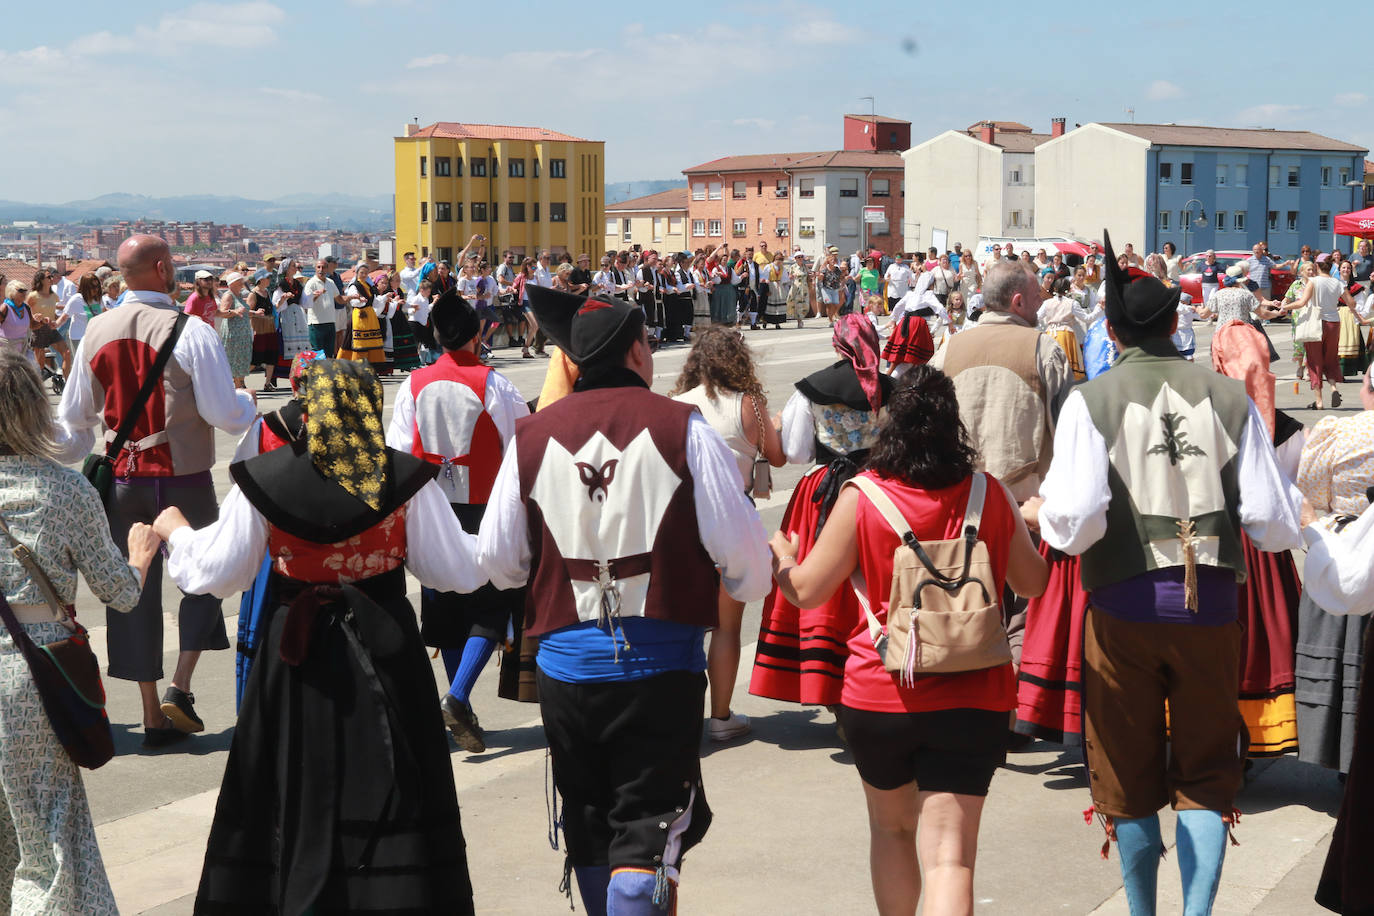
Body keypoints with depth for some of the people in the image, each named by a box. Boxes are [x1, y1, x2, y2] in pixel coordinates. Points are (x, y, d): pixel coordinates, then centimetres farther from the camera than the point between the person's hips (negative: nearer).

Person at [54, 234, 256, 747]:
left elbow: (73, 416, 10)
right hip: (182, 481, -4)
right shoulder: (190, 333, -14)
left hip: (122, 479, 4)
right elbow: (228, 417, -14)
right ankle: (180, 689, 1)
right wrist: (247, 401, 8)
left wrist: (66, 464, 27)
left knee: (134, 590, 10)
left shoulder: (97, 331, 2)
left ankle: (153, 716, 15)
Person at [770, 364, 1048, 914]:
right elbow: (1032, 582, 12)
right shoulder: (989, 495, -2)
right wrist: (1025, 524, 32)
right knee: (949, 854, -3)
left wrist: (779, 555, 19)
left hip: (879, 699, 0)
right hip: (973, 701, 0)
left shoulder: (860, 497, -9)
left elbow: (806, 591, -3)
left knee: (890, 825, 25)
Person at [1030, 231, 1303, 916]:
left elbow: (1076, 520, -17)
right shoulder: (1229, 397, -1)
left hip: (1124, 602, -1)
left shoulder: (1091, 401, -7)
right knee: (1205, 774, 12)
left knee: (1131, 777, 14)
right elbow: (1275, 525, -3)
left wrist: (1040, 514, 4)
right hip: (1211, 602, 1)